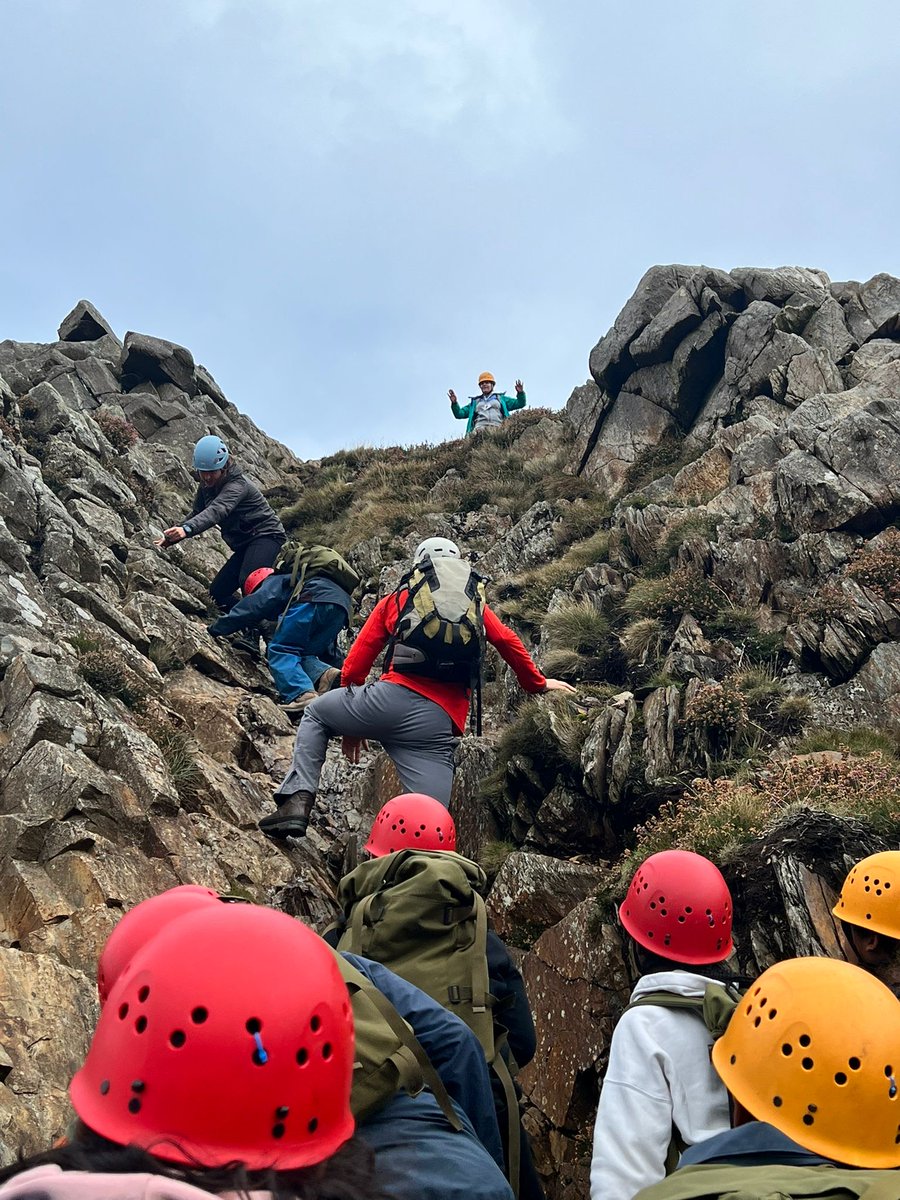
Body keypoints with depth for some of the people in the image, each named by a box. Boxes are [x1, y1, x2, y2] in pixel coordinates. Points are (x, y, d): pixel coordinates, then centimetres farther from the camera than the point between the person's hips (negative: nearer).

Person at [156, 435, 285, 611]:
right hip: (244, 544, 10)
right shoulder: (206, 486, 5)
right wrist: (171, 537, 3)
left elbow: (217, 511, -39)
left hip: (265, 535, -10)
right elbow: (197, 513, 16)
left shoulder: (237, 484, -21)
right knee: (217, 592, 5)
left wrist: (186, 529, -55)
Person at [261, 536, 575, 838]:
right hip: (442, 723, 1)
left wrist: (351, 724, 28)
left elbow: (356, 661, 18)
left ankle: (298, 800, 7)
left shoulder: (394, 600, 21)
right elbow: (509, 643, 18)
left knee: (315, 715, 26)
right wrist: (537, 683, 35)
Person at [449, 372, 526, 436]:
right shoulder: (475, 402, 36)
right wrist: (454, 403, 12)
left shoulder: (501, 398, 31)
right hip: (480, 427, 0)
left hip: (497, 427, 0)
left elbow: (520, 403, 25)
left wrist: (520, 393, 5)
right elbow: (459, 414, 30)